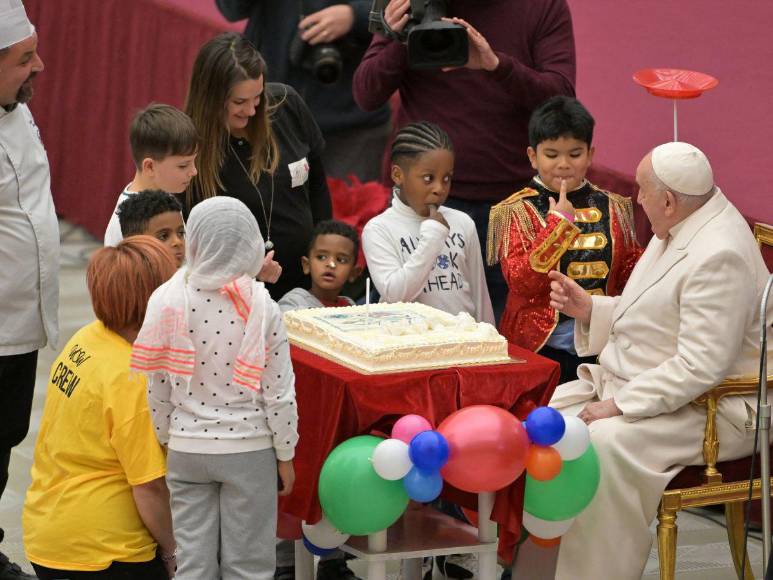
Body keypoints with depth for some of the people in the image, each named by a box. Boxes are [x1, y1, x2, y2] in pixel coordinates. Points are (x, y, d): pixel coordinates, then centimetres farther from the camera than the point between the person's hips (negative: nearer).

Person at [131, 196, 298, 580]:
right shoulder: (263, 309, -11)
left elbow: (156, 386, -4)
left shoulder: (168, 302, -9)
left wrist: (163, 441, 10)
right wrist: (285, 455, 4)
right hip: (249, 448, -1)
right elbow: (279, 393, -9)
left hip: (186, 449, 1)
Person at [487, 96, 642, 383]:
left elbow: (630, 272, 15)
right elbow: (521, 282, -14)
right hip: (540, 346, -4)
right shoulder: (518, 211, -2)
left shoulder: (612, 208, 10)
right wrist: (559, 222, -17)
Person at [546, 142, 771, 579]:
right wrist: (589, 309, 6)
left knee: (605, 444, -32)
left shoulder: (719, 256, -23)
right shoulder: (680, 231, 9)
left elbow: (701, 366, -28)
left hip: (706, 408, -10)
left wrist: (620, 405, -23)